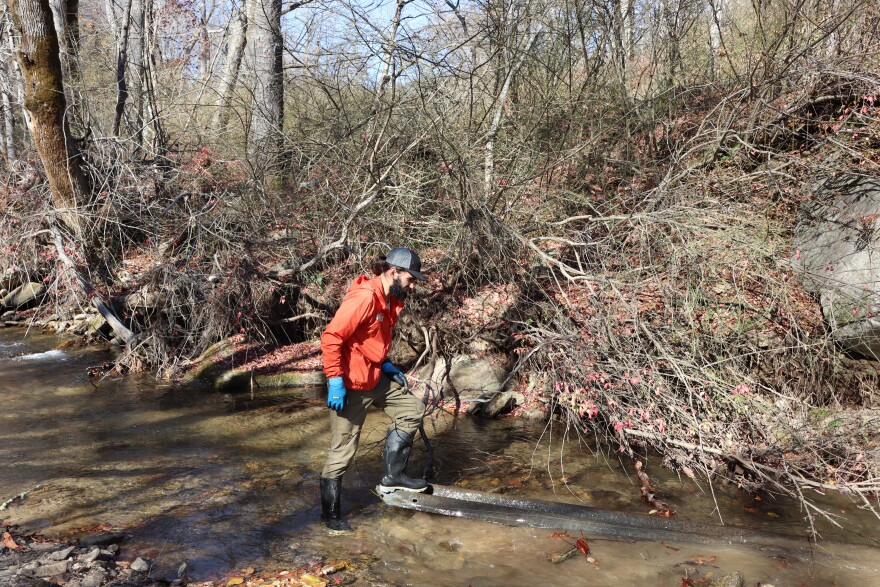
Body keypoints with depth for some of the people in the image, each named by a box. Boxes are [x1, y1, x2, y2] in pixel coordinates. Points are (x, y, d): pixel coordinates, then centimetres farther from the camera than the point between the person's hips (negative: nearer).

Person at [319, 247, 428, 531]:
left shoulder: (390, 301, 7)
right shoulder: (364, 297, -23)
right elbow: (331, 338, -26)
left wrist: (386, 365, 10)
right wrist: (335, 380, -26)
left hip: (374, 378, 9)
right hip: (350, 386, -9)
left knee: (413, 409, 11)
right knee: (343, 450, 1)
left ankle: (392, 475, 18)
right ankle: (330, 514, 17)